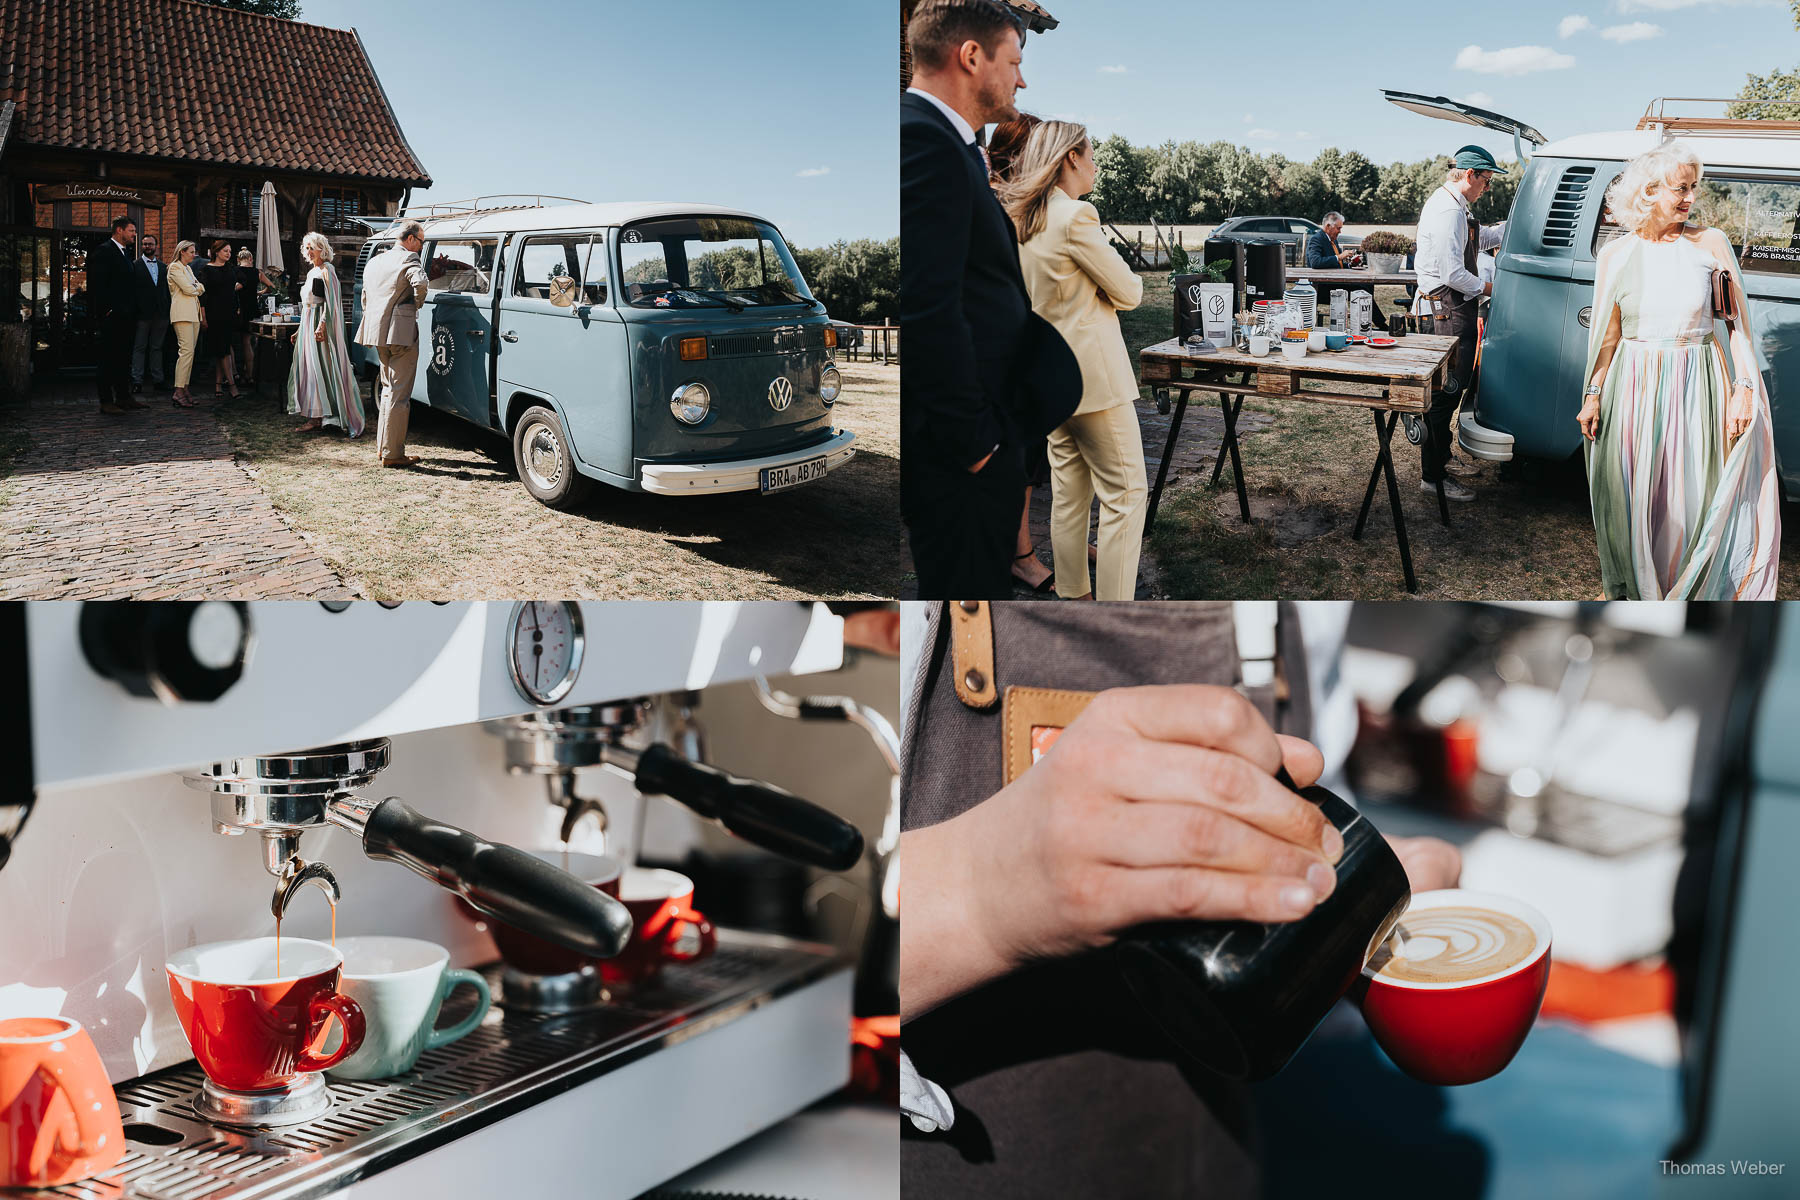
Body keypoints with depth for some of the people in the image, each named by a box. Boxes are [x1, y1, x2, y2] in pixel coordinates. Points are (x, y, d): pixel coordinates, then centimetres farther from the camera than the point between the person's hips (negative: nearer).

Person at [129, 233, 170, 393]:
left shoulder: (163, 267, 15)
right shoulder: (135, 266, 1)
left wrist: (168, 310, 7)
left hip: (161, 314, 4)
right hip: (143, 313, -4)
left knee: (157, 347, 9)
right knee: (139, 347, -1)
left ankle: (158, 380, 14)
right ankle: (137, 381, -1)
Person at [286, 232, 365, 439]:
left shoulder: (326, 270, -8)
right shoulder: (311, 272, 19)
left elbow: (330, 300, -16)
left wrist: (322, 324, -25)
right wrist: (300, 330, 22)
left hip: (320, 323, -9)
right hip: (308, 322, 9)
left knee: (318, 367, -10)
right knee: (307, 367, 7)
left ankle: (317, 418, -10)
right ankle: (314, 416, 10)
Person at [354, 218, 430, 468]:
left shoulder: (374, 261, 18)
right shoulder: (408, 259, -8)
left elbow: (365, 297, 27)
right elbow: (420, 283, -27)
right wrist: (417, 305, -9)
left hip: (378, 333, 8)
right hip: (401, 333, -8)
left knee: (388, 388, 22)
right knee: (399, 394, -4)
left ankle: (384, 445, 26)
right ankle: (392, 453, -3)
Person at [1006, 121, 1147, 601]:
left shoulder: (1022, 220, 10)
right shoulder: (1077, 216, -17)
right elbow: (1128, 293, -9)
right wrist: (1126, 282, 11)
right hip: (1094, 373, -9)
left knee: (1069, 493, 15)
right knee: (1125, 494, -4)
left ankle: (1073, 594, 22)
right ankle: (1115, 600, -4)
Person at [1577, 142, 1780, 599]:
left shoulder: (1711, 244, -1)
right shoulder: (1616, 254, 1)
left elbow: (1739, 323, 0)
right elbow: (1607, 335, 7)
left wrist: (1745, 386, -8)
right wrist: (1593, 395, 4)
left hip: (1696, 387, -1)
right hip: (1633, 386, 1)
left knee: (1692, 496, 3)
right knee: (1630, 497, 9)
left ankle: (1689, 591, 21)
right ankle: (1627, 587, 29)